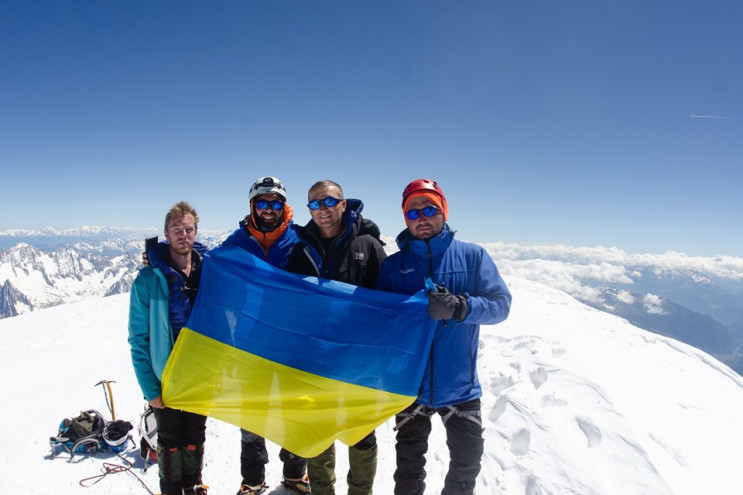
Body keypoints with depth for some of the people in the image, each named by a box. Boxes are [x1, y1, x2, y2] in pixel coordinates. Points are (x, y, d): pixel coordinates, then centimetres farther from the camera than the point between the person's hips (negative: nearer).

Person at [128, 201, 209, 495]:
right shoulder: (148, 279, -11)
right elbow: (139, 339, -9)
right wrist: (149, 387, -12)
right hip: (166, 379, -2)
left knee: (195, 438, 19)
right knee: (170, 440, 13)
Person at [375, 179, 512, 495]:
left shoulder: (472, 256, -4)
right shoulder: (392, 266, 0)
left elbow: (500, 304, -11)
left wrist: (459, 307, -29)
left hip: (459, 386, -1)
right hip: (409, 385, 1)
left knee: (467, 460, 17)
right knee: (409, 468, 19)